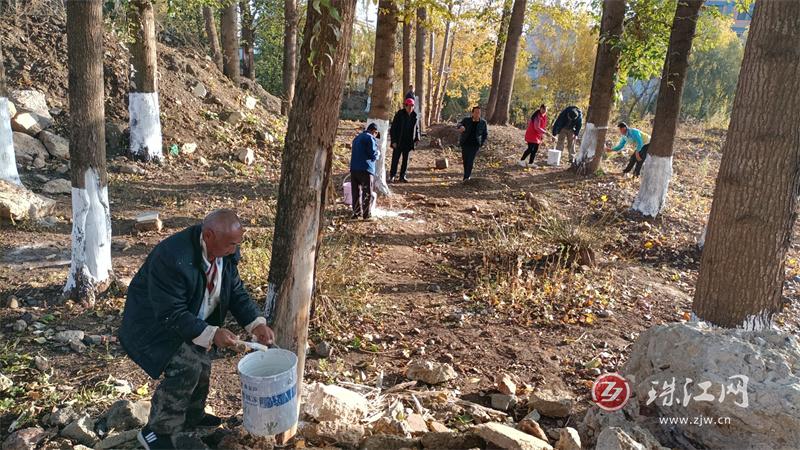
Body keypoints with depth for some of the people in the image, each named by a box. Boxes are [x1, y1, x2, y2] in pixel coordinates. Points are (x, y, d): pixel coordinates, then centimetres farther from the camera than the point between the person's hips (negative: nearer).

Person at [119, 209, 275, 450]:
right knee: (186, 367, -21)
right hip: (155, 321, -8)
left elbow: (236, 291, -3)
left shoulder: (226, 251, -15)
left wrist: (257, 324, -16)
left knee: (202, 366, 15)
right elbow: (171, 314, -32)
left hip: (190, 318, 8)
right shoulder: (171, 258, -37)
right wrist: (211, 333, -35)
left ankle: (192, 416, 42)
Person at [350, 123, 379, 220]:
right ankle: (366, 214, 0)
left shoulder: (357, 138, 19)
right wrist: (377, 153, 9)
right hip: (365, 169, -7)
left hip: (354, 168, 8)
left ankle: (357, 212, 16)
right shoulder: (370, 138, -7)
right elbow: (373, 155, -14)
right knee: (367, 193, -1)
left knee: (356, 192, 11)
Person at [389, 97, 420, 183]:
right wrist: (394, 141, -13)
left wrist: (417, 138, 3)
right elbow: (393, 128, -8)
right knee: (395, 159, 1)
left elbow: (417, 128, 15)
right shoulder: (399, 115, -9)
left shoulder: (414, 116, 4)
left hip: (408, 142, 4)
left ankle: (403, 176, 19)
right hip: (399, 141, -4)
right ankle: (392, 176, 10)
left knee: (405, 159, 10)